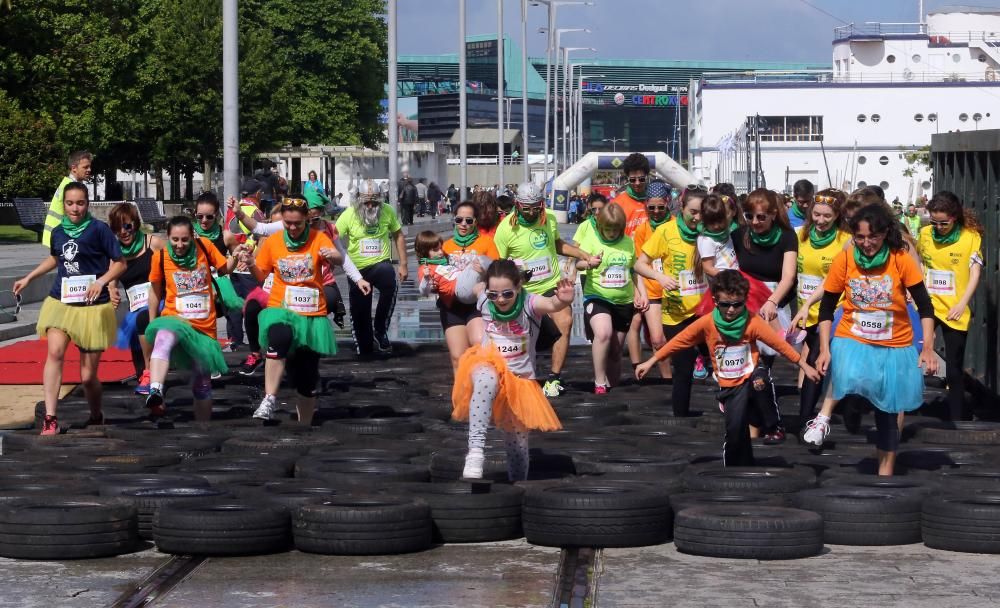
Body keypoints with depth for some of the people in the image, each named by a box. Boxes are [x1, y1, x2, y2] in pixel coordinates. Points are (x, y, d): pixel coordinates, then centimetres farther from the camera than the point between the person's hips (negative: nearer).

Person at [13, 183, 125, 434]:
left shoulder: (99, 229, -8)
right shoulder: (58, 232, 6)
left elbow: (120, 263, -4)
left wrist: (101, 281, -20)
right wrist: (28, 278, 28)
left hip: (93, 307, -3)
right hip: (60, 302, 3)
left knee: (88, 376, 2)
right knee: (55, 352, -26)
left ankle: (96, 417, 31)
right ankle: (50, 418, -28)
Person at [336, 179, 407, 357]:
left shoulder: (387, 211, -5)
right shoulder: (349, 215, -9)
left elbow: (398, 236, 7)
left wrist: (403, 264, 4)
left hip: (380, 264, -1)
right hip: (357, 268, 1)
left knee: (390, 284, -35)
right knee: (359, 312, 7)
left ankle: (380, 330, -20)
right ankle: (365, 350, 27)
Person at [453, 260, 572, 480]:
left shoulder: (529, 303, -20)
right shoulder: (484, 300, -8)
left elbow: (551, 305, -46)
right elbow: (474, 287, 20)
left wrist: (563, 301, -64)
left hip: (520, 379, 0)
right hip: (489, 366, 0)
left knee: (518, 443, 10)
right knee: (486, 380, -39)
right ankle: (475, 452, -48)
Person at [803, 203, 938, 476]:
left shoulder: (902, 260, -11)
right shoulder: (844, 260, -9)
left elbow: (925, 306, -6)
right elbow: (826, 308, -1)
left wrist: (928, 348, -12)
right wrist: (824, 349, -9)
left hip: (895, 347, 1)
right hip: (853, 341, -1)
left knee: (888, 412, 9)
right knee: (847, 376, -36)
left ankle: (886, 471, 25)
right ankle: (823, 417, -14)